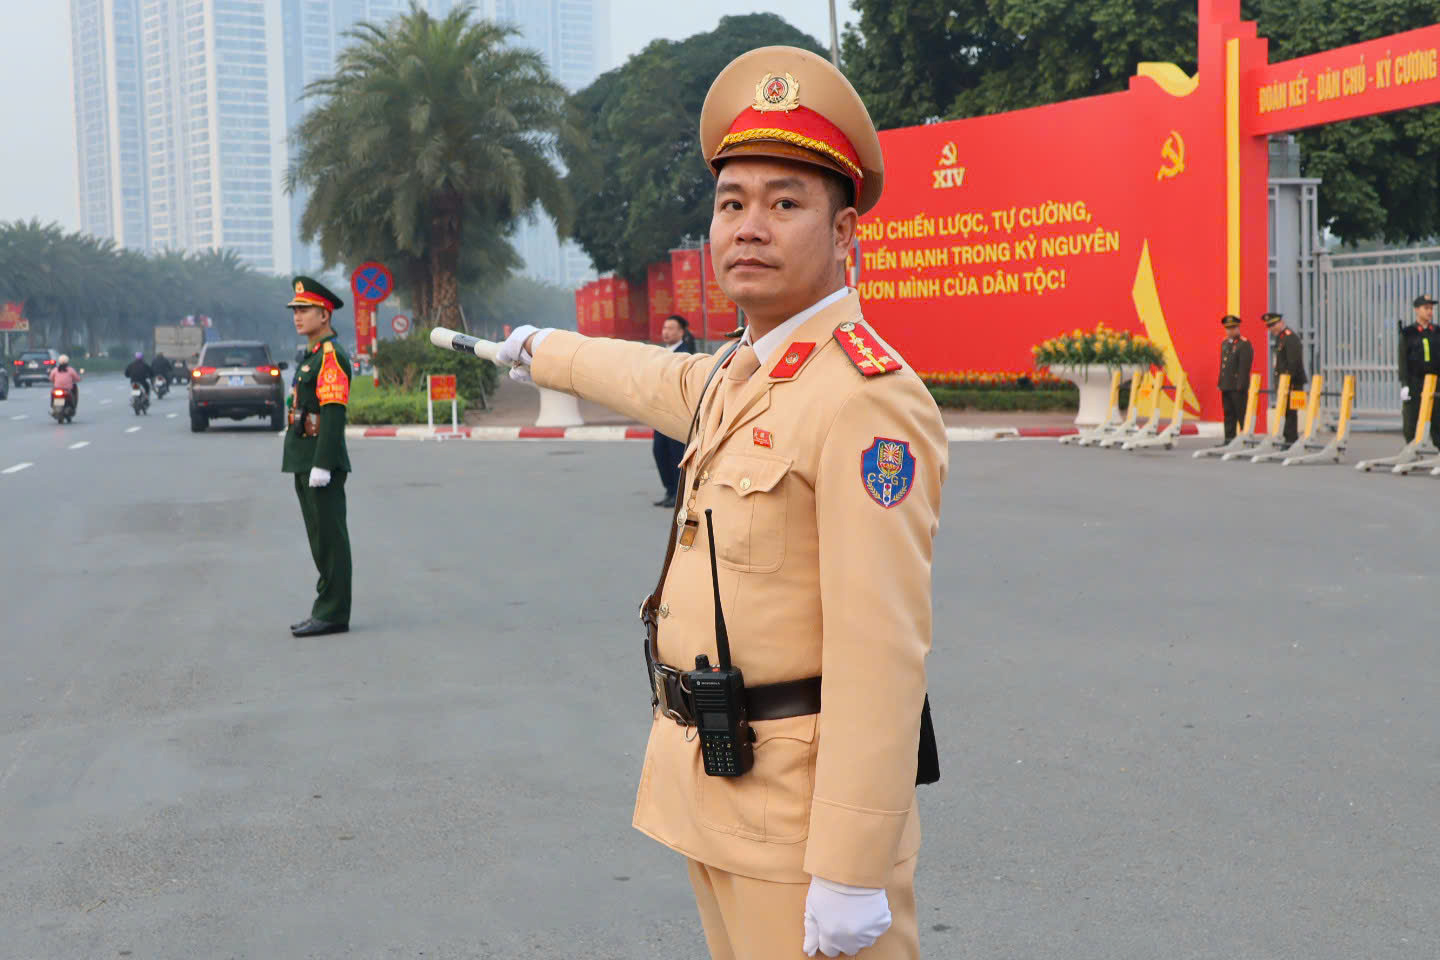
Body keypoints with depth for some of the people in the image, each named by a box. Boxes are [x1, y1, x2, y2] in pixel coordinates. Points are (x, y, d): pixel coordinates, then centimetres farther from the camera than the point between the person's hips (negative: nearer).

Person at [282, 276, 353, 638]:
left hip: (322, 465, -10)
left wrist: (322, 465, -24)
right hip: (307, 464, 10)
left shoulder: (331, 356, -14)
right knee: (321, 540, 13)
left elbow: (333, 414, -21)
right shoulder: (313, 356, 18)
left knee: (329, 540, -5)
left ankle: (332, 614, -1)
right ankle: (327, 610, 20)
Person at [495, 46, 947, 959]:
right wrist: (546, 351, 51)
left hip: (804, 805, -9)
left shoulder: (869, 397, -19)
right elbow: (652, 379, 33)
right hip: (714, 794, 9)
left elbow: (882, 651, -24)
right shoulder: (737, 376, 9)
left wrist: (851, 874, -24)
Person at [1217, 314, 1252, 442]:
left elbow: (1244, 367, -15)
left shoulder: (1244, 344, -9)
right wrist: (1220, 383, 15)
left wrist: (1240, 385, -19)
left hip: (1238, 386, -8)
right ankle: (1229, 439, 14)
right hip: (1226, 386, 8)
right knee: (1229, 414, 10)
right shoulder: (1224, 343, 17)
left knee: (1242, 414, -5)